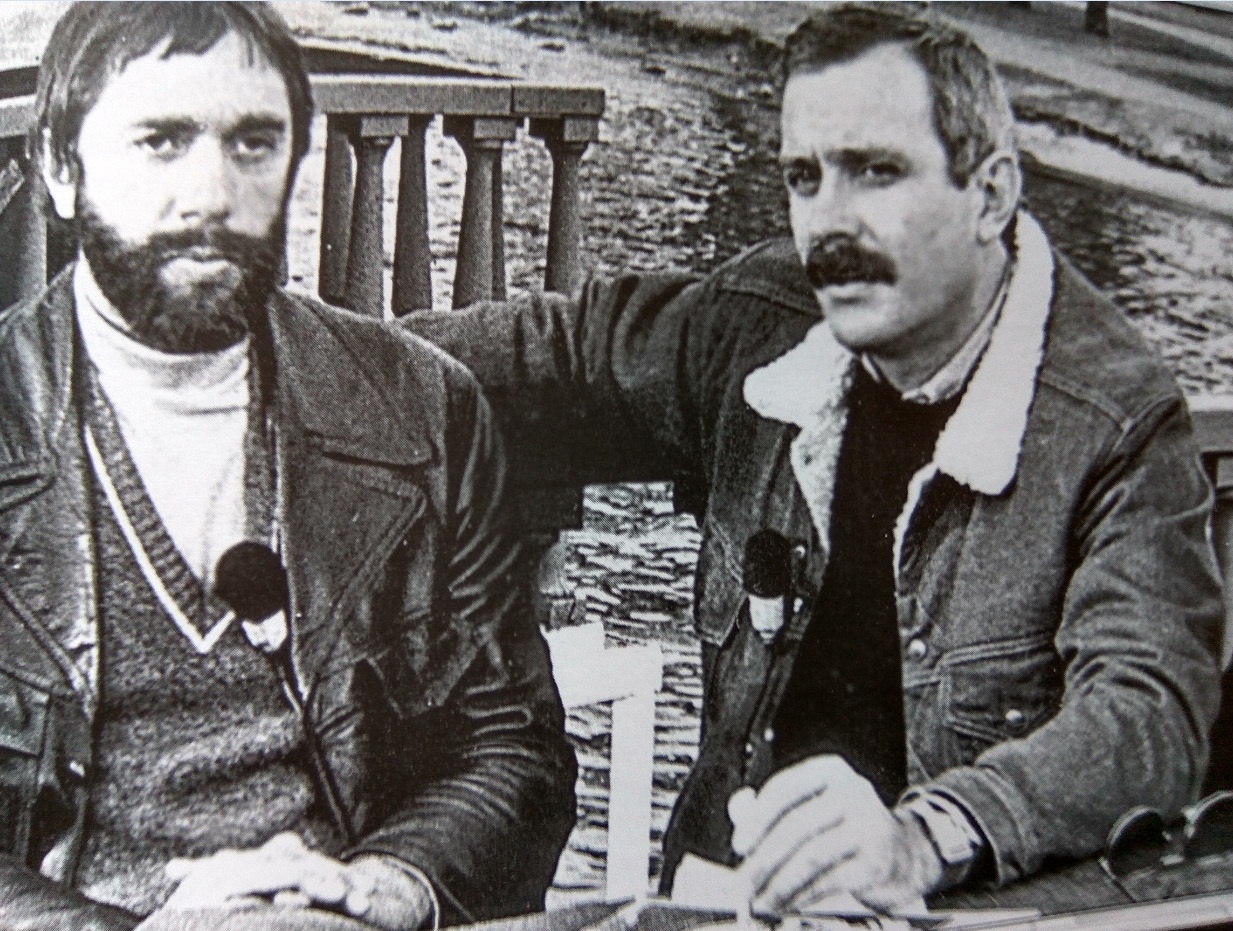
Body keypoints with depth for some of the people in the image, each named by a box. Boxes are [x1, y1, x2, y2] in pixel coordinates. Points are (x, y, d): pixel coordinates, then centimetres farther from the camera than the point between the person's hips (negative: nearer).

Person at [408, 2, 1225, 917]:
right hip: (728, 883, 3)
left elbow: (1150, 709, -25)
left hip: (979, 908, -2)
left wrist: (922, 840, -42)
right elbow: (559, 354, 16)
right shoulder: (759, 327, 0)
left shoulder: (1118, 419, -14)